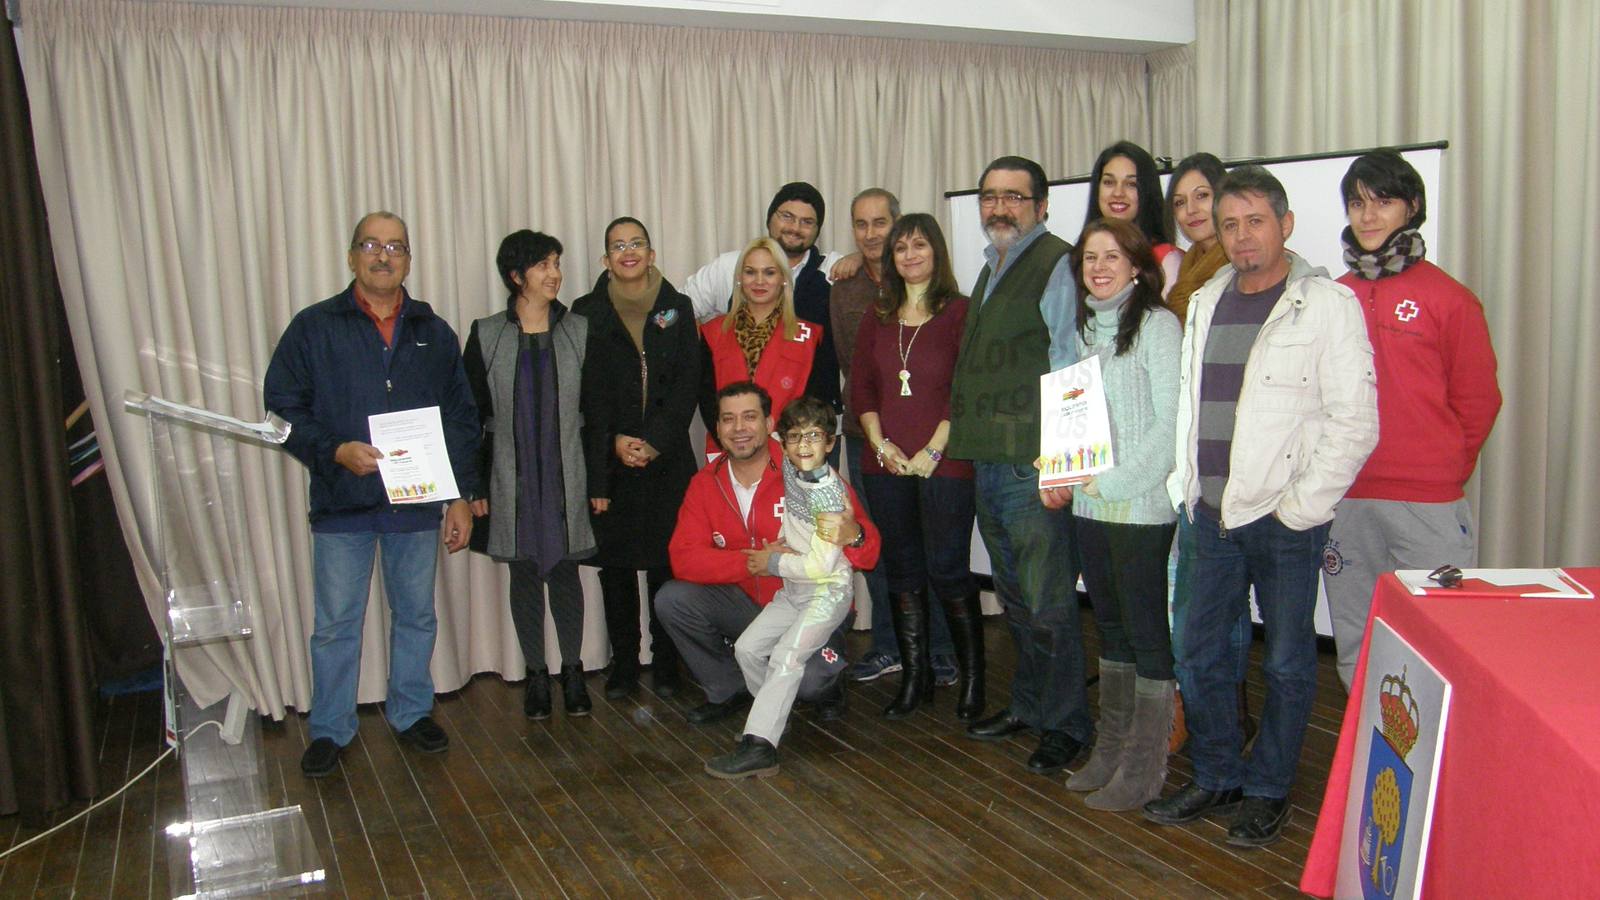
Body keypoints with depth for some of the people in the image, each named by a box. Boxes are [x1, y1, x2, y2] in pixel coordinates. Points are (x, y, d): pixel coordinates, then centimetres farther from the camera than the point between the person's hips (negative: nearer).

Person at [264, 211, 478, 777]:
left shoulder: (434, 333, 9)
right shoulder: (314, 328, 1)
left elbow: (461, 420, 10)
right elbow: (282, 409, -2)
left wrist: (461, 496, 5)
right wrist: (335, 451, -17)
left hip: (417, 503, 2)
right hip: (341, 505, -2)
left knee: (416, 616, 13)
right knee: (336, 624, 5)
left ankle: (411, 712, 29)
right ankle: (329, 730, 20)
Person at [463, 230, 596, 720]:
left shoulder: (579, 331, 2)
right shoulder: (487, 334, 0)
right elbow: (472, 413, 2)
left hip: (566, 478, 0)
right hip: (512, 481, 0)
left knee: (565, 571, 6)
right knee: (524, 574, 8)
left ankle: (572, 670, 21)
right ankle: (536, 674, 21)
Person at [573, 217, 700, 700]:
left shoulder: (677, 308, 7)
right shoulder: (587, 312, 5)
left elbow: (688, 384, 1)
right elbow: (585, 391, 0)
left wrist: (654, 441, -9)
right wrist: (614, 442, -10)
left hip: (667, 458, 0)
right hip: (607, 460, 0)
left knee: (666, 562, 1)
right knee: (616, 565, 4)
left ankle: (667, 665, 13)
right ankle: (623, 665, 15)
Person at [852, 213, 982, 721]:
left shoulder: (960, 313, -3)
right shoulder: (878, 318, 13)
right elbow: (861, 389, 11)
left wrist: (932, 451, -13)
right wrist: (881, 444, -2)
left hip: (944, 465, -5)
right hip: (886, 465, 5)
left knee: (948, 573, -3)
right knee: (903, 573, 10)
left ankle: (972, 679, 13)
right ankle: (914, 677, 22)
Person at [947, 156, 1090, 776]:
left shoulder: (1057, 265, -8)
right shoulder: (990, 270, 19)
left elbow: (1069, 369, -15)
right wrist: (958, 438, 17)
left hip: (1035, 464, -9)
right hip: (988, 462, 9)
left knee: (1048, 603, 0)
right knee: (1015, 599, 18)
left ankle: (1064, 723, 14)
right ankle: (1028, 704, 31)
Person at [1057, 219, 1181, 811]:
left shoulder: (1157, 325, -8)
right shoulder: (1086, 328, 14)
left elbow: (1172, 424, -14)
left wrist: (1113, 480, -16)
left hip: (1143, 506, -7)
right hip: (1090, 505, 7)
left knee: (1147, 632, 0)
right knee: (1110, 627, 15)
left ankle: (1144, 769, 9)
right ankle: (1110, 750, 26)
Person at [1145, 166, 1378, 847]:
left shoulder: (1327, 304, -6)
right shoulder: (1205, 303, 12)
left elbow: (1355, 422, -10)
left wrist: (1299, 507, -12)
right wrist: (1186, 488, 10)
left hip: (1286, 518, -5)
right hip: (1212, 512, 6)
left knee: (1287, 662, 6)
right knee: (1202, 650, 11)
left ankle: (1268, 791, 22)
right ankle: (1215, 778, 27)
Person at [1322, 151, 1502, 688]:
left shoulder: (1447, 297, 0)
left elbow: (1478, 397, 4)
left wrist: (1445, 469, 6)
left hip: (1428, 503, -3)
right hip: (1345, 501, 4)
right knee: (1354, 642, 10)